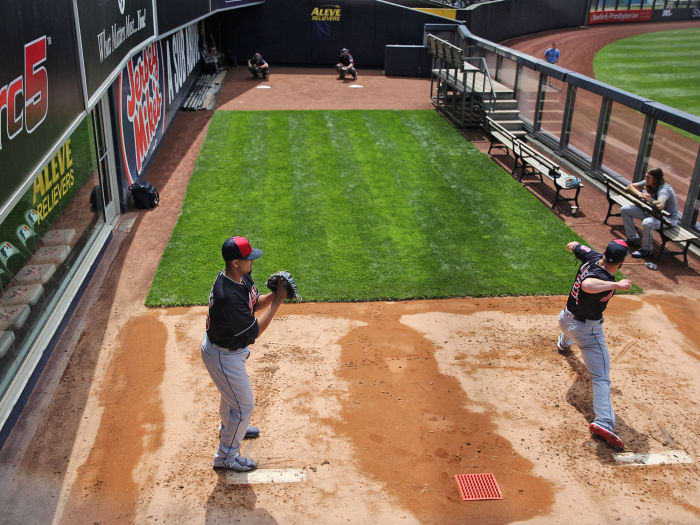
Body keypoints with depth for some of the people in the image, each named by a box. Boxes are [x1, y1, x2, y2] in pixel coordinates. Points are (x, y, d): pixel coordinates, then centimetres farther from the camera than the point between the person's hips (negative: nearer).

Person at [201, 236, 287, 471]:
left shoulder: (242, 276, -10)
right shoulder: (227, 296, -38)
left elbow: (255, 303, 5)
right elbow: (253, 332, -32)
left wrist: (274, 294, -15)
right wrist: (277, 301, -30)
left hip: (233, 347, 9)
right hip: (223, 356, -9)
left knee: (232, 391, 32)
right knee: (244, 405, 6)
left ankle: (228, 429, 60)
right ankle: (226, 457, 26)